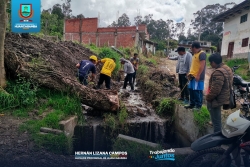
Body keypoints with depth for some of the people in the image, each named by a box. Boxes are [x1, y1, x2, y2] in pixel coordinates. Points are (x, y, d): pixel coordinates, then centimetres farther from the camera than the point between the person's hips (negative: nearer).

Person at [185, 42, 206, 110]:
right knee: (191, 90, 14)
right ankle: (192, 104, 25)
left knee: (198, 91, -2)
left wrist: (198, 75, -22)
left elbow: (202, 66, -19)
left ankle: (198, 106, 9)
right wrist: (190, 73, 16)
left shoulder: (202, 54, -13)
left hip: (198, 77, -9)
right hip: (193, 76, 9)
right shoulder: (195, 54, 17)